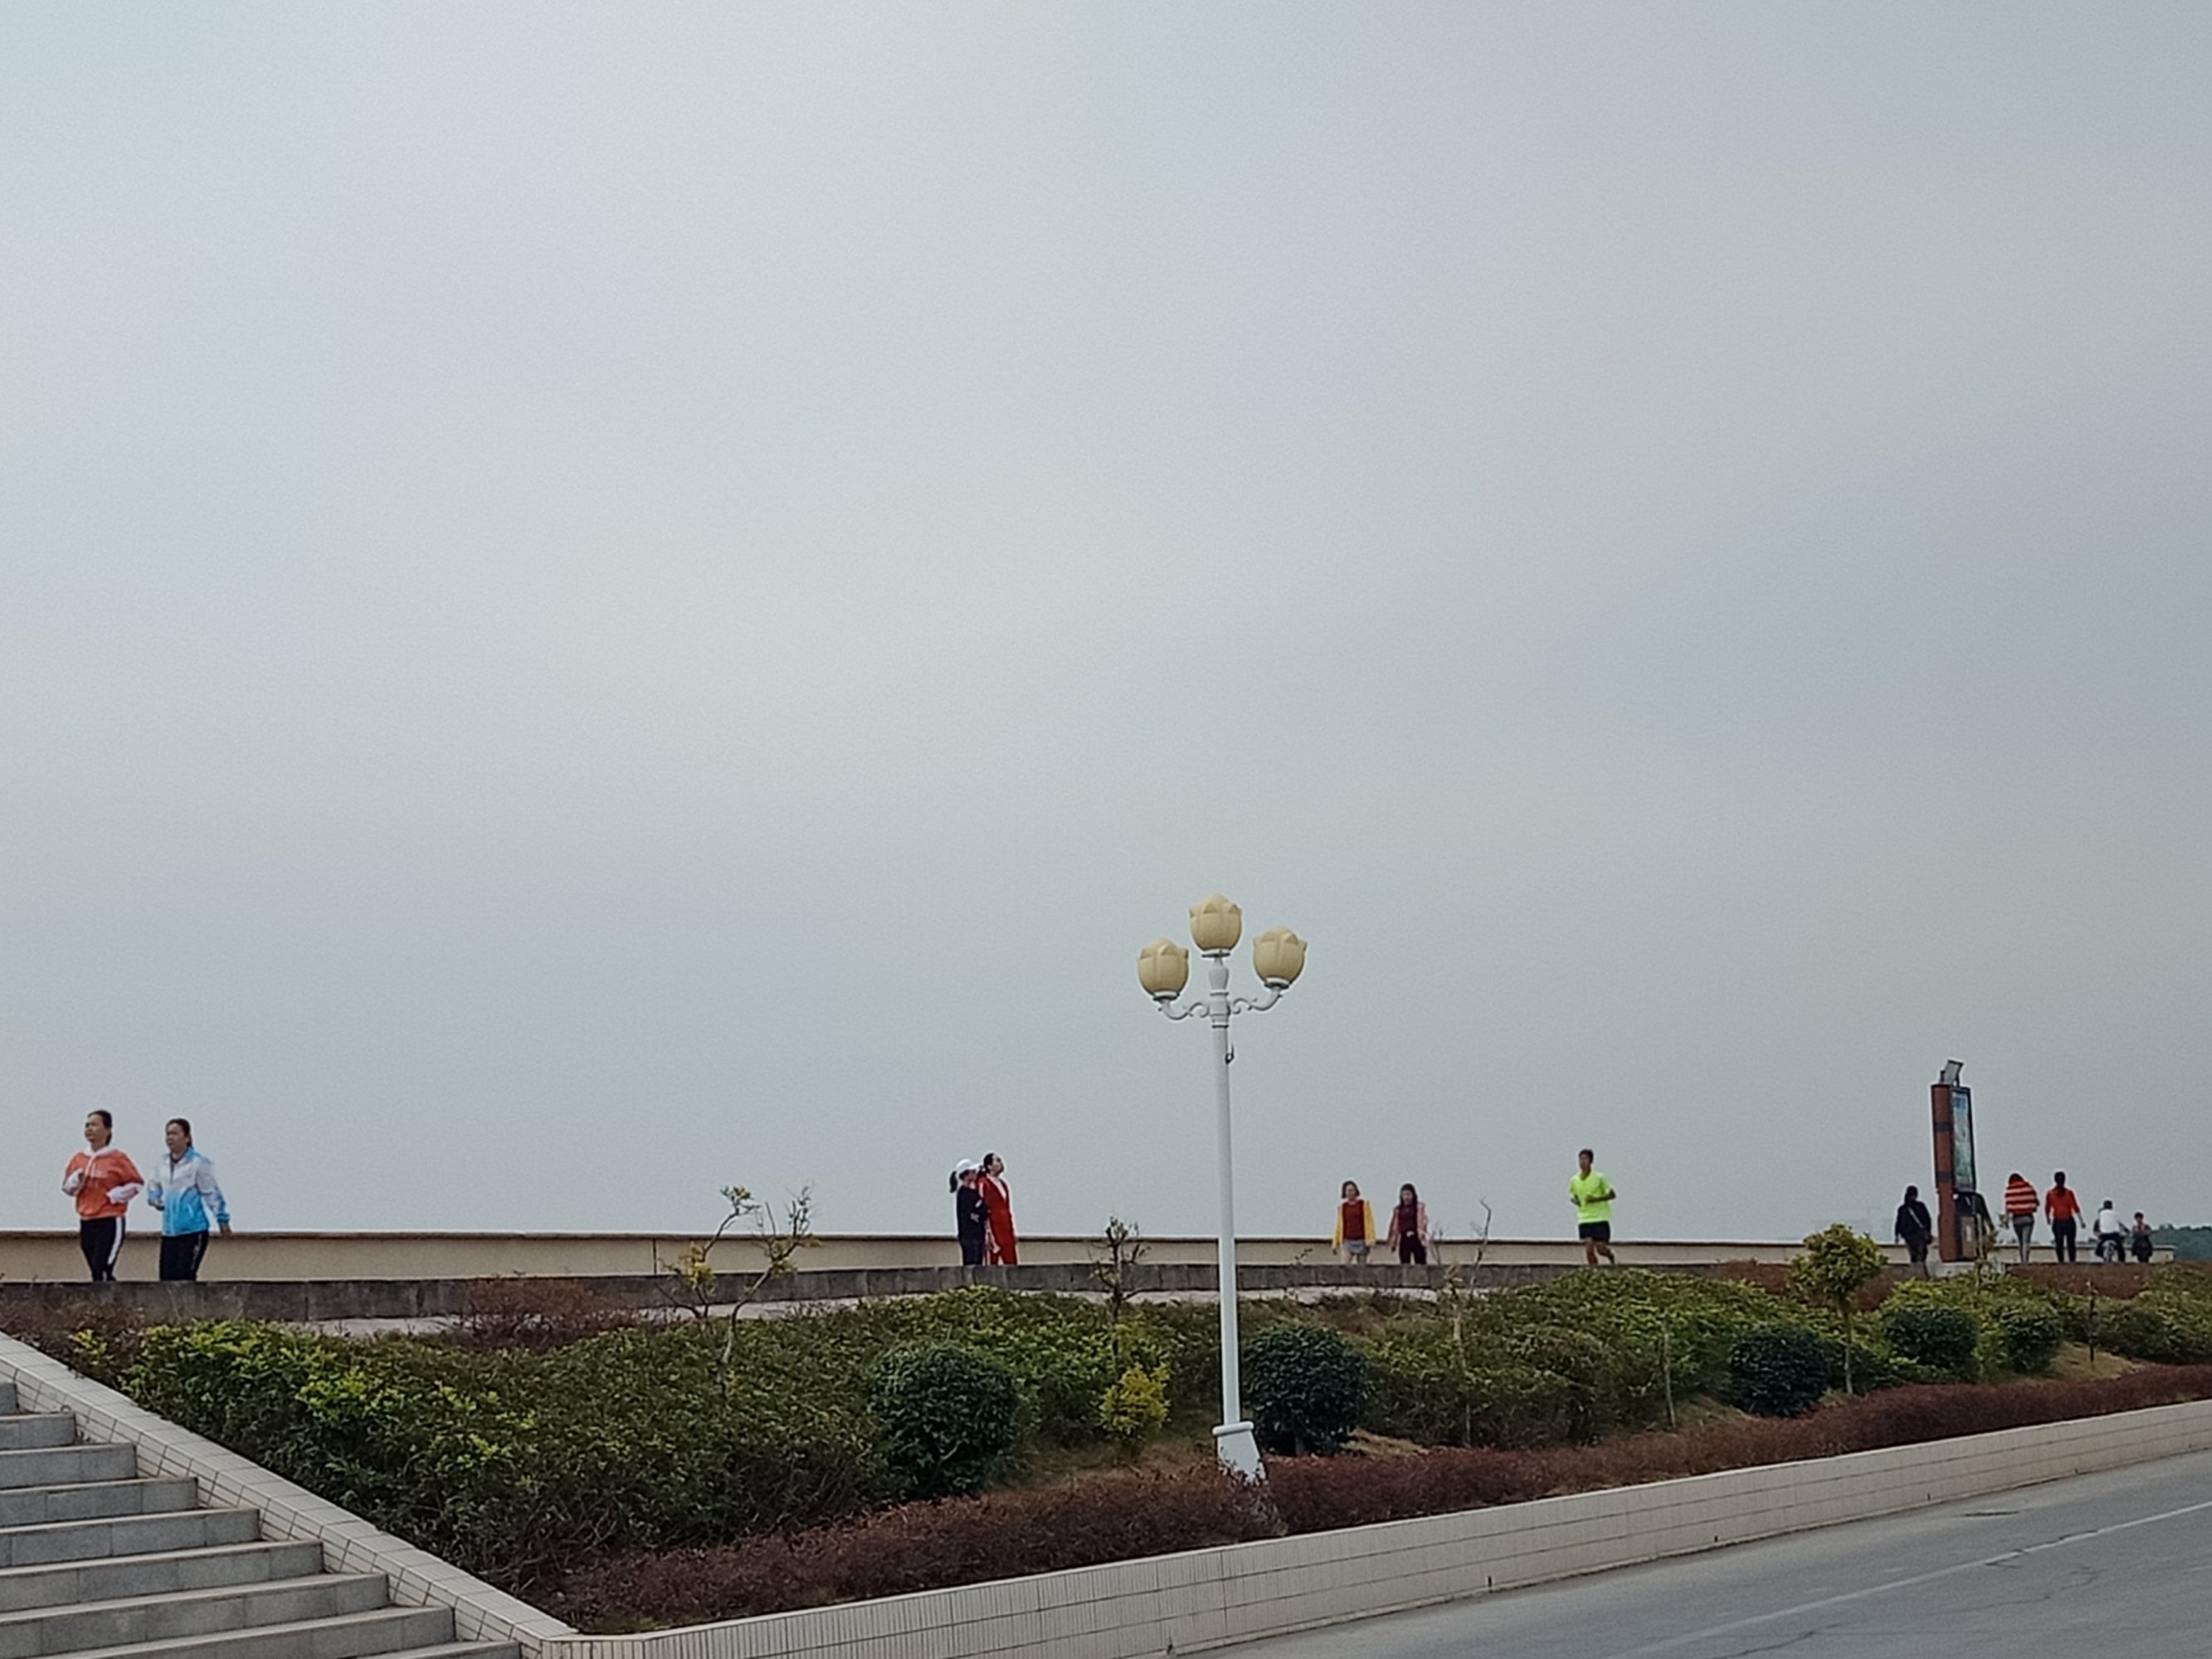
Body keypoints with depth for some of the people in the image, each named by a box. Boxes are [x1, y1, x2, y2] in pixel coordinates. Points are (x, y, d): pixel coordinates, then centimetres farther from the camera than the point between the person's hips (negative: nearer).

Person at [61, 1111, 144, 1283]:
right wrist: (76, 1181, -3)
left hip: (110, 1221, -6)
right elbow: (67, 1187, 18)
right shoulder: (79, 1159, 10)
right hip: (86, 1222, 6)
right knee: (96, 1273, 9)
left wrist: (117, 1194, -13)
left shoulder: (118, 1158, -4)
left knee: (102, 1271, -15)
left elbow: (137, 1183, -1)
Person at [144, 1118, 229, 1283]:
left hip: (193, 1230, -7)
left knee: (185, 1276, -13)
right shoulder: (162, 1165, 12)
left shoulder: (198, 1162, -7)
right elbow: (154, 1187, 27)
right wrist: (154, 1199, 5)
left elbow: (211, 1192, -5)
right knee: (167, 1275, 5)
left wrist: (222, 1219, -5)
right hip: (169, 1231, 7)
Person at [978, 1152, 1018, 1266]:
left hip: (1006, 1228, 8)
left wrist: (1012, 1231, 15)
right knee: (994, 1262, -6)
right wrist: (988, 1234, -16)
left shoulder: (1003, 1183, 16)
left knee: (1010, 1263, 3)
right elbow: (983, 1209, -12)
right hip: (994, 1227, -8)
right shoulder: (984, 1184, -8)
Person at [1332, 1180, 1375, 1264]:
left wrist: (1370, 1240, -10)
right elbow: (1339, 1226, 14)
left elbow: (1369, 1223, 0)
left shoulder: (1364, 1204, 3)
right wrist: (1335, 1244, 13)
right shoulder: (1342, 1207, 9)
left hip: (1361, 1241, -1)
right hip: (1347, 1241, 1)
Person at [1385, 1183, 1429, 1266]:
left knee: (1420, 1264, -6)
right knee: (1404, 1265, 1)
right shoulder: (1398, 1210, 13)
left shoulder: (1420, 1207, 3)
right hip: (1404, 1240, 3)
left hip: (1416, 1239, -3)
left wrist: (1422, 1233, -21)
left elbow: (1423, 1222, -6)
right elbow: (1395, 1226, 13)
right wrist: (1393, 1242, 11)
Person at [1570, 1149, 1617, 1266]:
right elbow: (1572, 1196, 22)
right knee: (1588, 1249, -9)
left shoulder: (1599, 1178, -7)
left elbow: (1612, 1194, -2)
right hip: (1584, 1220, 3)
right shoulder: (1574, 1180, 4)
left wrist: (1596, 1199, -16)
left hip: (1600, 1218, -3)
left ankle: (1612, 1259, 31)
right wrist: (1576, 1201, -2)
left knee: (1601, 1249, -2)